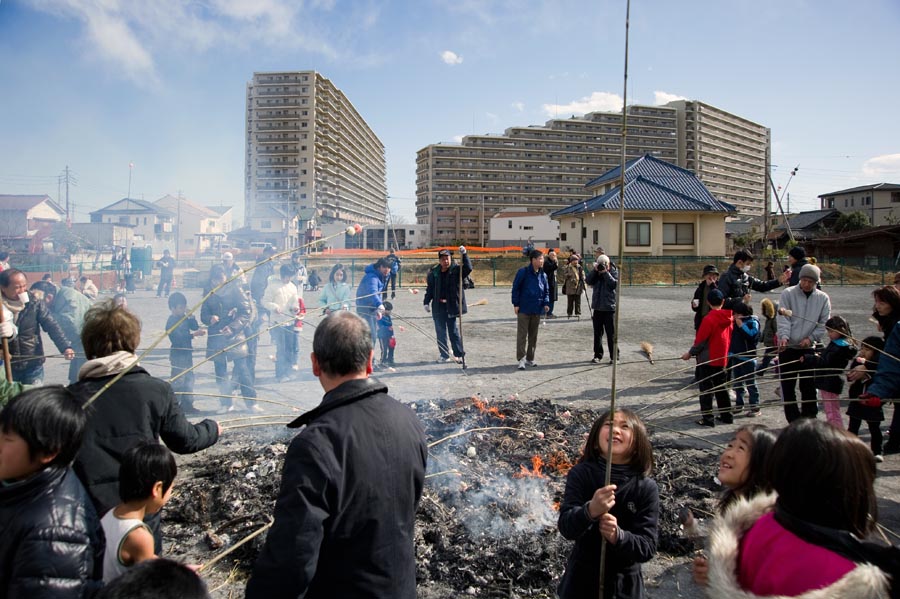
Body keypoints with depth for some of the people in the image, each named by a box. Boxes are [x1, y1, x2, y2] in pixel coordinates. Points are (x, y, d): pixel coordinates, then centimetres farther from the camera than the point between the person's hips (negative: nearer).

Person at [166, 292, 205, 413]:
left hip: (187, 353, 9)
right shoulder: (171, 321, -14)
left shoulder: (184, 318, 10)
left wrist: (191, 316, -4)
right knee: (177, 380, -7)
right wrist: (194, 334, -29)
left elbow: (195, 327, 7)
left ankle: (187, 404, 24)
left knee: (189, 379, 14)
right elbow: (179, 337, -23)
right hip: (177, 354, -9)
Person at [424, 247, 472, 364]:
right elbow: (429, 288, 10)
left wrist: (464, 255, -32)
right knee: (440, 332, 8)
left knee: (454, 331, 2)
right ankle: (444, 355, 17)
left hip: (451, 306, -3)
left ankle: (459, 354, 12)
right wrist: (427, 302, 5)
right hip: (438, 307, 3)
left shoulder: (456, 270, -4)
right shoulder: (434, 272, 3)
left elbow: (468, 269, -21)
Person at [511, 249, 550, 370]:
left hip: (537, 310, 6)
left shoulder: (543, 275, 9)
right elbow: (515, 288, -6)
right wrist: (516, 304, -10)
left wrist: (546, 303, 2)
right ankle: (521, 359, -3)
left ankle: (530, 358, 21)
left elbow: (546, 290, 16)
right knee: (522, 335, -5)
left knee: (533, 335, 11)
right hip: (524, 309, -6)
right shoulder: (523, 272, -8)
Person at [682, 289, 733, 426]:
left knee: (706, 389, 0)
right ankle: (726, 415, 23)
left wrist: (690, 353, -4)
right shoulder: (729, 318, 2)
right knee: (721, 388, 18)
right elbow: (729, 337, 10)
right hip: (722, 359, 7)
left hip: (708, 359, -7)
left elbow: (700, 340, -16)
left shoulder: (709, 319, -19)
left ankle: (707, 418, 1)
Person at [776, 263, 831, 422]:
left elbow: (824, 323, 2)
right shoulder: (788, 294, -3)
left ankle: (809, 419, 19)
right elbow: (783, 319, -10)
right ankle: (794, 422, 15)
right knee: (787, 387, 3)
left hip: (809, 349, 1)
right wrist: (784, 336, -25)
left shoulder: (823, 298, 3)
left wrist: (811, 338, -12)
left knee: (809, 387, 7)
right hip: (788, 348, -1)